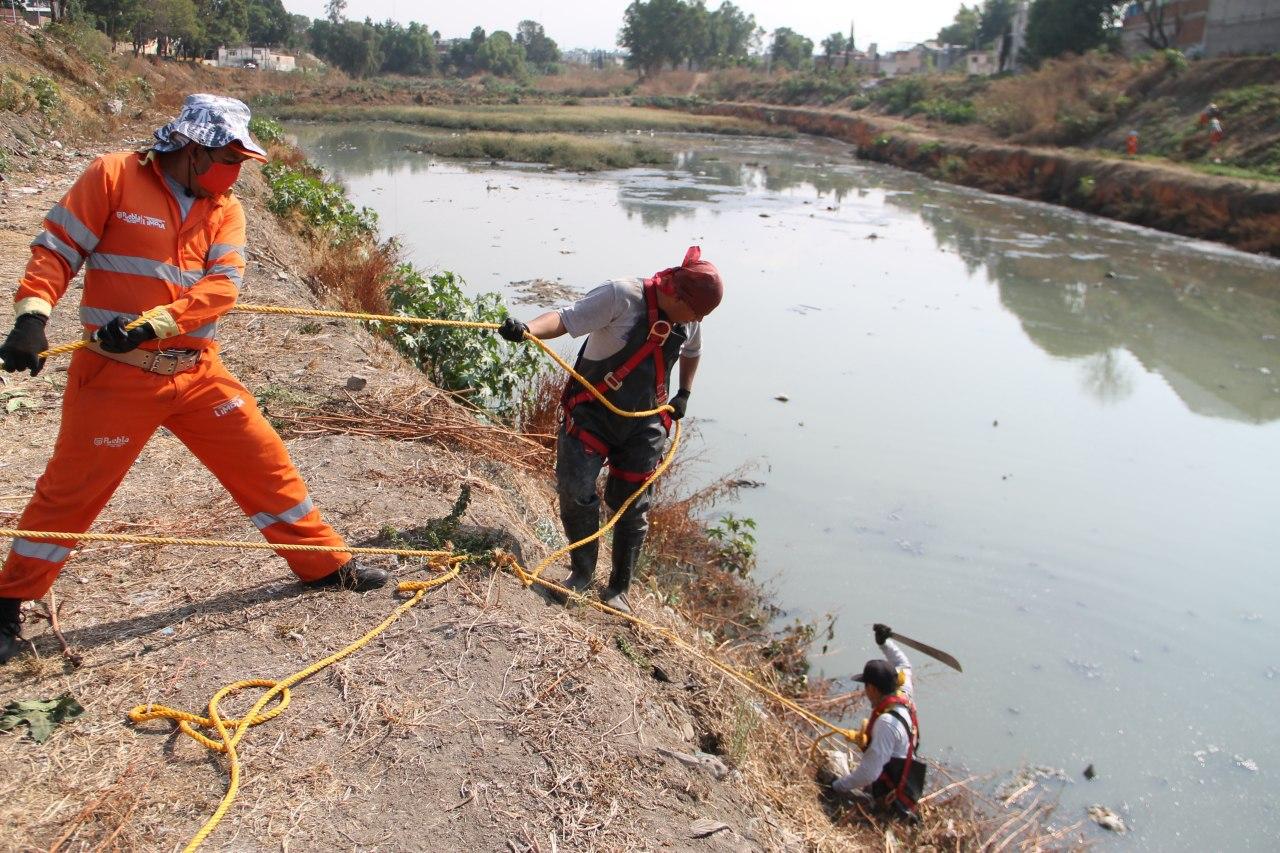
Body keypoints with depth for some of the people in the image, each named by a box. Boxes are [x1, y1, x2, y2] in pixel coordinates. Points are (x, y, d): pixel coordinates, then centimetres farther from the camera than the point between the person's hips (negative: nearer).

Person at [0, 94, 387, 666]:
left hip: (198, 372, 4)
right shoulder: (114, 176, -5)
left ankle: (324, 563, 19)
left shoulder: (225, 208, 6)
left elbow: (222, 285, -8)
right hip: (118, 375, -4)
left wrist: (150, 324, -22)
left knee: (266, 463, 5)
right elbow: (56, 250, -5)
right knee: (70, 490, 5)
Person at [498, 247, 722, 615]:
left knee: (632, 508, 6)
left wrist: (684, 395, 18)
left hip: (643, 425, 4)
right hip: (593, 413, -4)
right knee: (574, 488, -16)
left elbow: (692, 352, 23)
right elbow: (565, 319, -26)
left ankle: (618, 590, 24)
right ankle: (582, 572, 10)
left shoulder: (688, 321, 0)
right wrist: (528, 329, -44)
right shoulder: (621, 295, -20)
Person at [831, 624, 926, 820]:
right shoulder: (905, 697, -7)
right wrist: (886, 642, 19)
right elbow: (904, 666, 15)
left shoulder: (886, 723, -30)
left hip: (889, 798, -8)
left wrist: (837, 787, -17)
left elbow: (868, 773, -28)